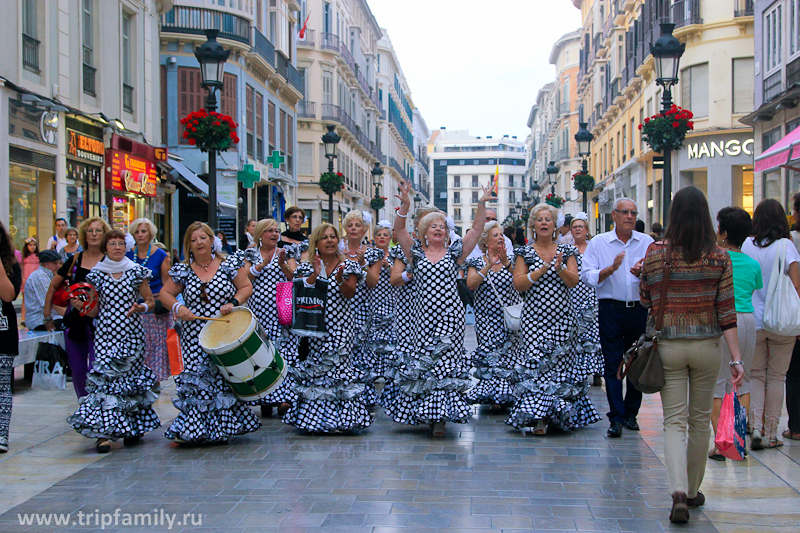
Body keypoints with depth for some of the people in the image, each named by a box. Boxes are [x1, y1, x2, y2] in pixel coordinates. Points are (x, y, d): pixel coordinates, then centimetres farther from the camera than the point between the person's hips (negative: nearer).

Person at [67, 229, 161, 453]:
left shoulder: (136, 272, 4)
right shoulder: (97, 274, 7)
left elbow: (151, 301, 8)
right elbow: (95, 311, 10)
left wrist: (141, 307, -12)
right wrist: (81, 306, -10)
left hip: (130, 334, 0)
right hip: (105, 333, 0)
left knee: (129, 376, 2)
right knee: (105, 378, -10)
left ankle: (133, 426, 19)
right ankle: (104, 432, -12)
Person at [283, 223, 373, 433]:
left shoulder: (348, 264, 5)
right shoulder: (307, 266, 9)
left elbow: (350, 293, -6)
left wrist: (341, 280, -25)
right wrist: (315, 275, -15)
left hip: (340, 325, -2)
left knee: (337, 364, -10)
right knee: (315, 368, -1)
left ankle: (339, 417, -5)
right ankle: (315, 418, 7)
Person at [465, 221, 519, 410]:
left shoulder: (511, 261, 6)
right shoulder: (477, 263, 4)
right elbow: (471, 284, -14)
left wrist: (507, 264, -21)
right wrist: (488, 266, -20)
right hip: (486, 318, -1)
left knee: (507, 355, -4)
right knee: (489, 356, -4)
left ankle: (503, 396, 5)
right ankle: (493, 396, 5)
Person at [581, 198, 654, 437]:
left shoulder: (647, 242, 7)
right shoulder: (598, 243, 3)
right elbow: (587, 276, -5)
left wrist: (643, 273, -16)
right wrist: (611, 269, -18)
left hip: (640, 309, 2)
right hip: (611, 309, -2)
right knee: (613, 364, -3)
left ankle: (631, 413, 22)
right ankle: (616, 417, -1)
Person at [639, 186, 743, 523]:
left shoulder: (655, 252, -6)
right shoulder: (719, 257, -6)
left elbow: (645, 300, 5)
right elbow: (726, 312, -6)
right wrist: (736, 359, -3)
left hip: (667, 345, -1)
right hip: (707, 347, 1)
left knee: (674, 422, 3)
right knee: (700, 420, 16)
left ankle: (679, 493, -16)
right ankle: (693, 491, 29)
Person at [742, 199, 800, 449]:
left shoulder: (747, 245, -2)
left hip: (753, 321, 2)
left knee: (756, 374, 13)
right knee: (776, 376, 9)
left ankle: (756, 426, -3)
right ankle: (771, 433, 12)